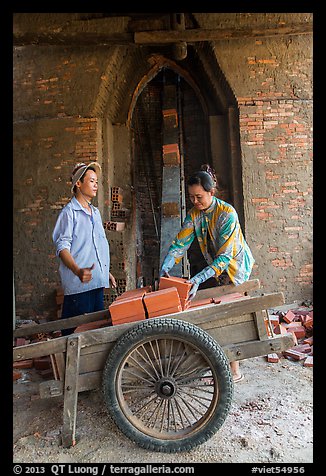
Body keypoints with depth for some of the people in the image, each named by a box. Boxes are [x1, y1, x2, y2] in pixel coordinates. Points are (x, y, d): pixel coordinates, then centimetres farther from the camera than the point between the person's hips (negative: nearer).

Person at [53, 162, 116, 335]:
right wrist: (78, 271, -29)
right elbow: (62, 247, -14)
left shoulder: (95, 212, 18)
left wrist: (106, 272, 22)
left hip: (98, 281, 8)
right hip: (78, 283, -8)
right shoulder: (69, 212, -6)